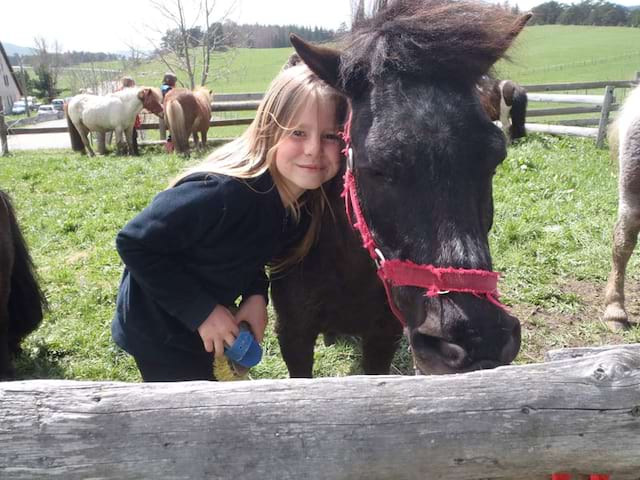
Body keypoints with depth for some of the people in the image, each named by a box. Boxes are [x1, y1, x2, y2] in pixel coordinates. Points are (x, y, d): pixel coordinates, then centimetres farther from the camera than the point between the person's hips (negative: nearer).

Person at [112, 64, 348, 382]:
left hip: (209, 323, 7)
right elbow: (133, 243, -29)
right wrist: (202, 311, -29)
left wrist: (256, 294, -15)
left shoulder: (312, 200, -14)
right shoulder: (220, 192, -38)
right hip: (158, 330, -7)